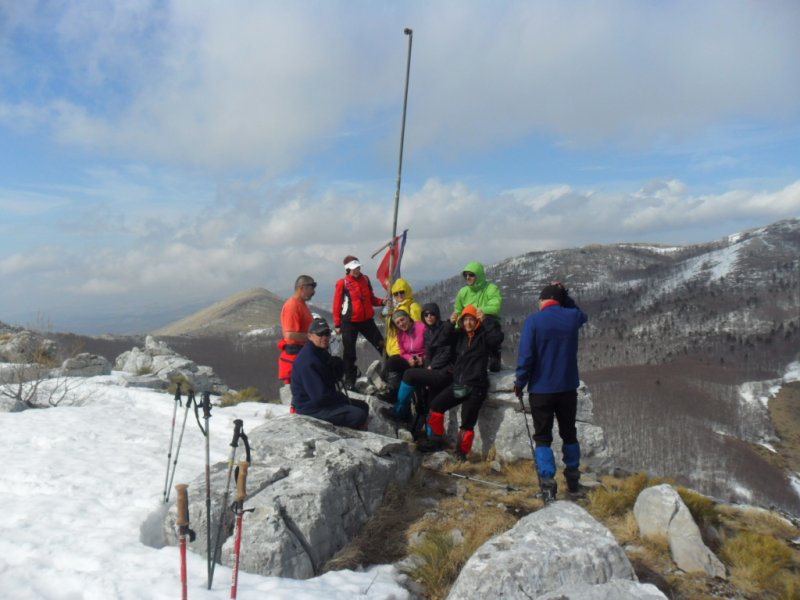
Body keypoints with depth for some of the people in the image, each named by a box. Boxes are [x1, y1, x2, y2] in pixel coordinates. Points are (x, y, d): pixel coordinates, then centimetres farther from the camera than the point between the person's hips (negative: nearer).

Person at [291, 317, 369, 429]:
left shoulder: (322, 353, 8)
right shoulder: (308, 361, -24)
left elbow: (333, 378, 14)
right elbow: (320, 395, -26)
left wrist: (336, 365, -6)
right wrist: (343, 398, -12)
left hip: (326, 399, 11)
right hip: (311, 408, -11)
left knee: (363, 407, 14)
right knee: (359, 415, -22)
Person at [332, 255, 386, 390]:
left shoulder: (365, 279, 6)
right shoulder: (342, 283, -10)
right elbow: (337, 305, -7)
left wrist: (381, 302, -6)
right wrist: (337, 324, -6)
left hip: (367, 320, 4)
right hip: (349, 322, -4)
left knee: (382, 344, 6)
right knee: (349, 353, 4)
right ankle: (349, 380, 16)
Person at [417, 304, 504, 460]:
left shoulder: (483, 336, -5)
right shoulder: (459, 335, 11)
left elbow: (497, 337, -22)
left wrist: (486, 321, -20)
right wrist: (450, 323, -8)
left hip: (475, 387, -6)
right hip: (458, 384, 6)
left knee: (467, 423, -5)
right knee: (436, 405, 5)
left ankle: (462, 452, 14)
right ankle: (436, 440, 20)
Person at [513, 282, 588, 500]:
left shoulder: (533, 321, -13)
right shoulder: (572, 317, -2)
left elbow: (525, 356, -15)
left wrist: (520, 383, -3)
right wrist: (564, 295, 17)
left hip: (541, 390, -3)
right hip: (568, 388, 4)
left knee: (542, 437, 6)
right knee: (569, 434, 19)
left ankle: (548, 482, -3)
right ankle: (573, 480, 27)